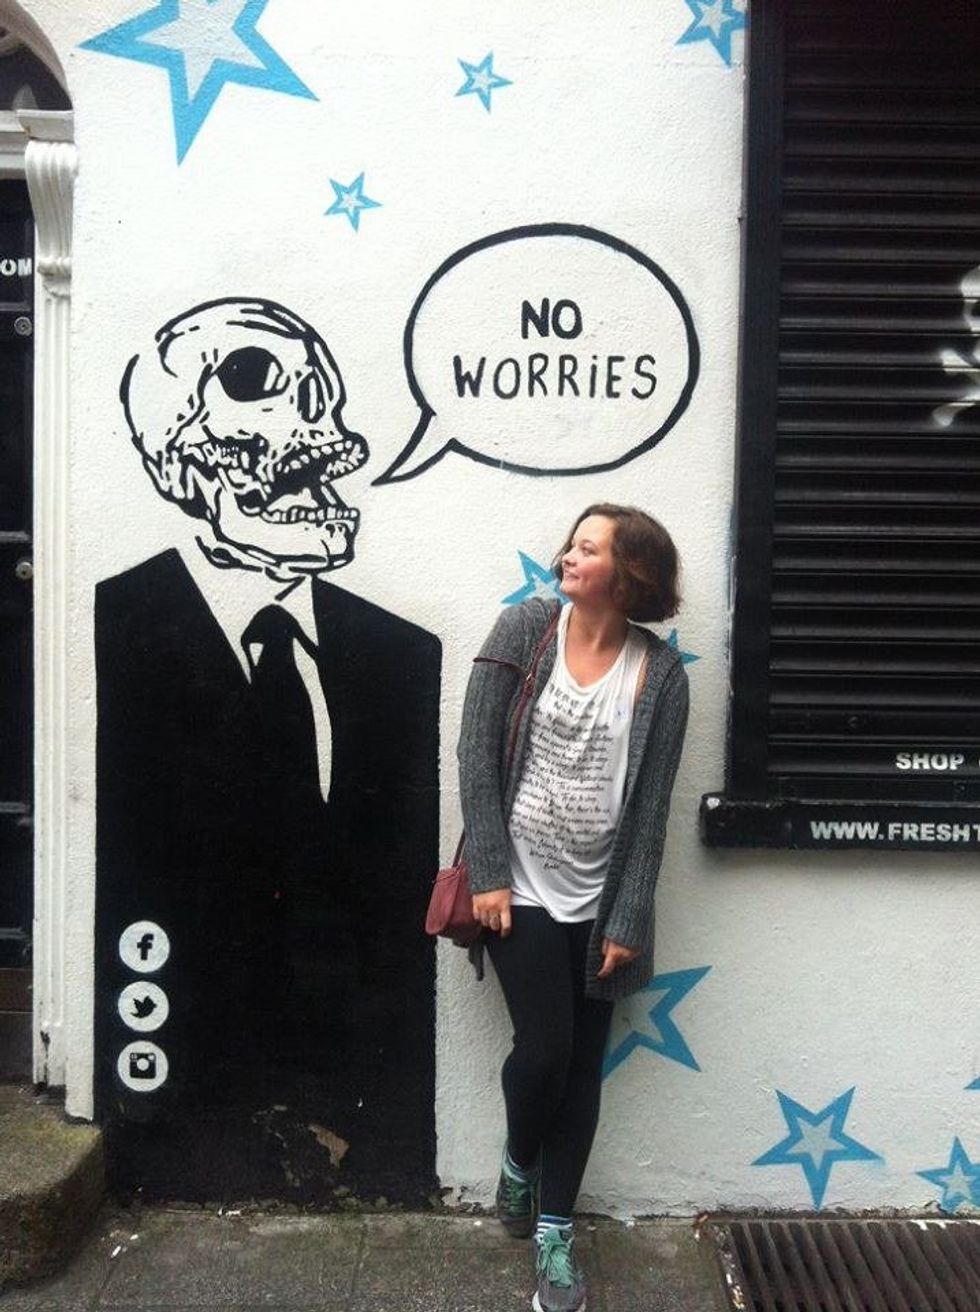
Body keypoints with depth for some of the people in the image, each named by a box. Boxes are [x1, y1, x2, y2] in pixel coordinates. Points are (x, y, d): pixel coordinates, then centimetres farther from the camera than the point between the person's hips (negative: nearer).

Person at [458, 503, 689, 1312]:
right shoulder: (525, 629, -5)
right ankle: (518, 1161, 31)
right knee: (544, 1047, -3)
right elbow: (477, 753, -6)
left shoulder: (661, 673, -4)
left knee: (582, 1066, 9)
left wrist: (629, 919, -5)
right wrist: (488, 873, -10)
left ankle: (554, 1234, 27)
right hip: (521, 886, -1)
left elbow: (651, 805, -3)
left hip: (599, 900, 2)